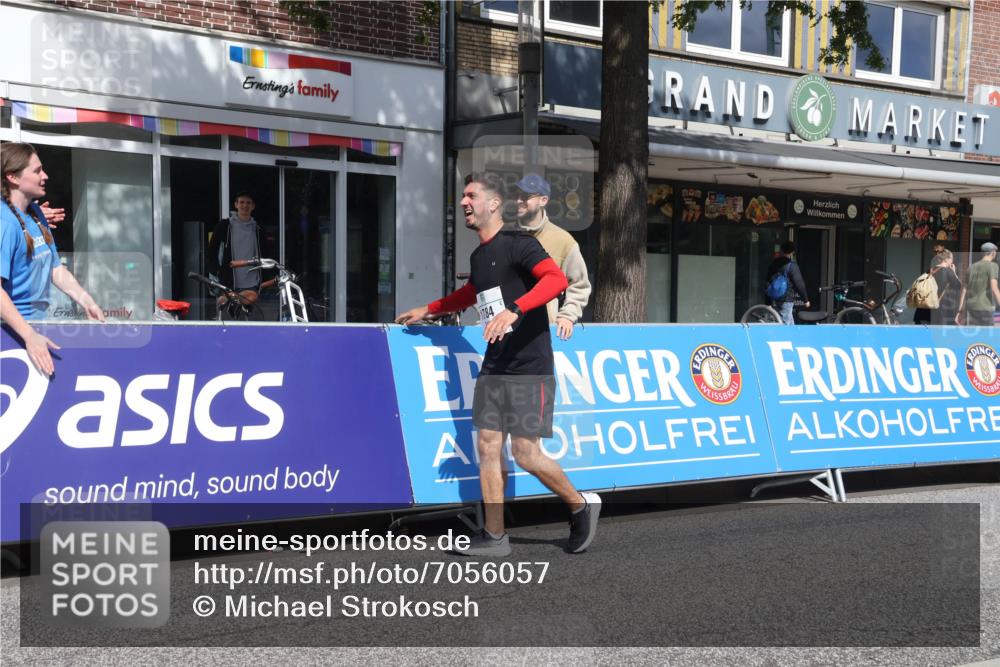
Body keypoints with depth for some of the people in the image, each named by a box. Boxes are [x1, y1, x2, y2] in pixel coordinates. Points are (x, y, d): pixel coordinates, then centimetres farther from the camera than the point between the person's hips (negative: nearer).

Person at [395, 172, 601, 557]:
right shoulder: (478, 256, 16)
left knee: (526, 454, -8)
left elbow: (556, 279, -26)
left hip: (529, 368, -8)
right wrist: (428, 310, 38)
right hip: (493, 367, 8)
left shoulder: (518, 245, -9)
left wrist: (514, 309, -37)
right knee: (487, 447, 2)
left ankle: (581, 506, 15)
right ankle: (494, 537, 9)